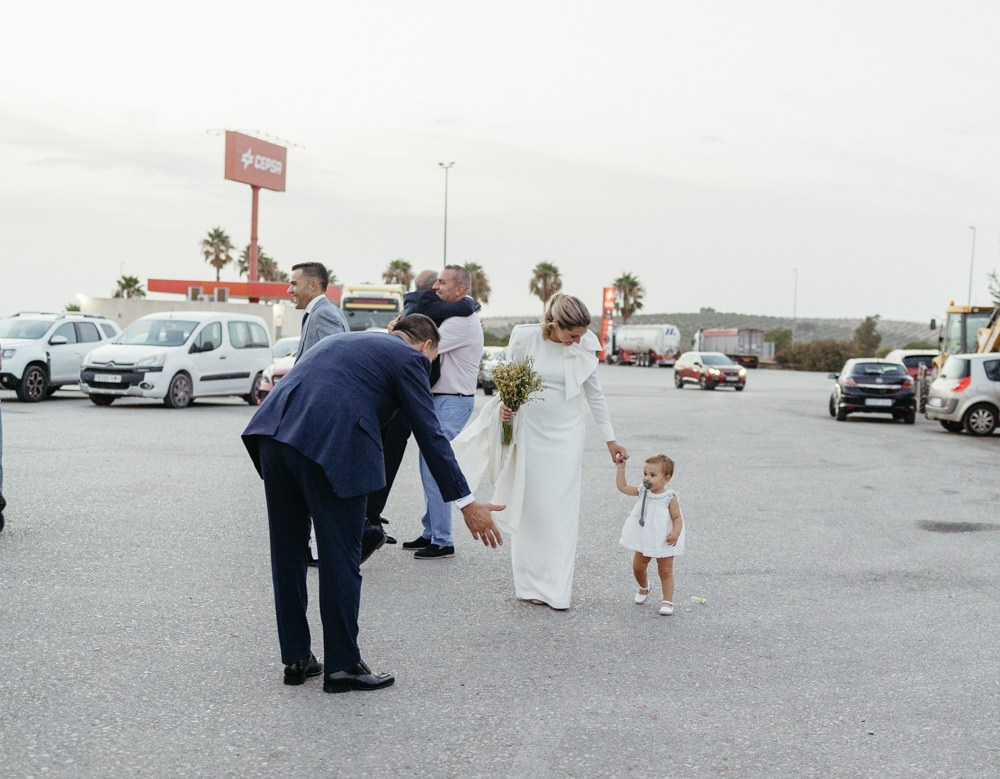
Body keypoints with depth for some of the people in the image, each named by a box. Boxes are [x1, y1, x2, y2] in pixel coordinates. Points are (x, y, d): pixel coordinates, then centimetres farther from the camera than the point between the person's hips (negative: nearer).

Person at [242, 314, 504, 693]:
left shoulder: (341, 340, 33)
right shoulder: (410, 357, 11)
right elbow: (429, 434, 5)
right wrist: (466, 503, 8)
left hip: (273, 431, 7)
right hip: (329, 445, -7)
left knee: (288, 551, 16)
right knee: (340, 558, 4)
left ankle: (296, 659, 26)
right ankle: (343, 665, 14)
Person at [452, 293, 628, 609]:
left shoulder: (584, 348, -6)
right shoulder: (525, 337, -11)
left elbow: (595, 395, 5)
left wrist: (610, 440, 7)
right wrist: (504, 405, -16)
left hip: (566, 435, 1)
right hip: (529, 432, 0)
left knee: (562, 510, -2)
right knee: (529, 508, 4)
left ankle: (557, 588, 3)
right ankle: (530, 584, 14)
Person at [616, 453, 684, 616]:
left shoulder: (670, 498, -17)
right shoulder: (642, 491, -3)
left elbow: (677, 518, -15)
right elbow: (622, 486, 2)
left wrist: (676, 532, -32)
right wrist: (621, 468, -3)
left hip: (664, 542, -5)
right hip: (643, 540, 5)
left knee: (666, 572, 4)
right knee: (637, 567, 15)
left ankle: (667, 601, 11)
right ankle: (643, 588, 43)